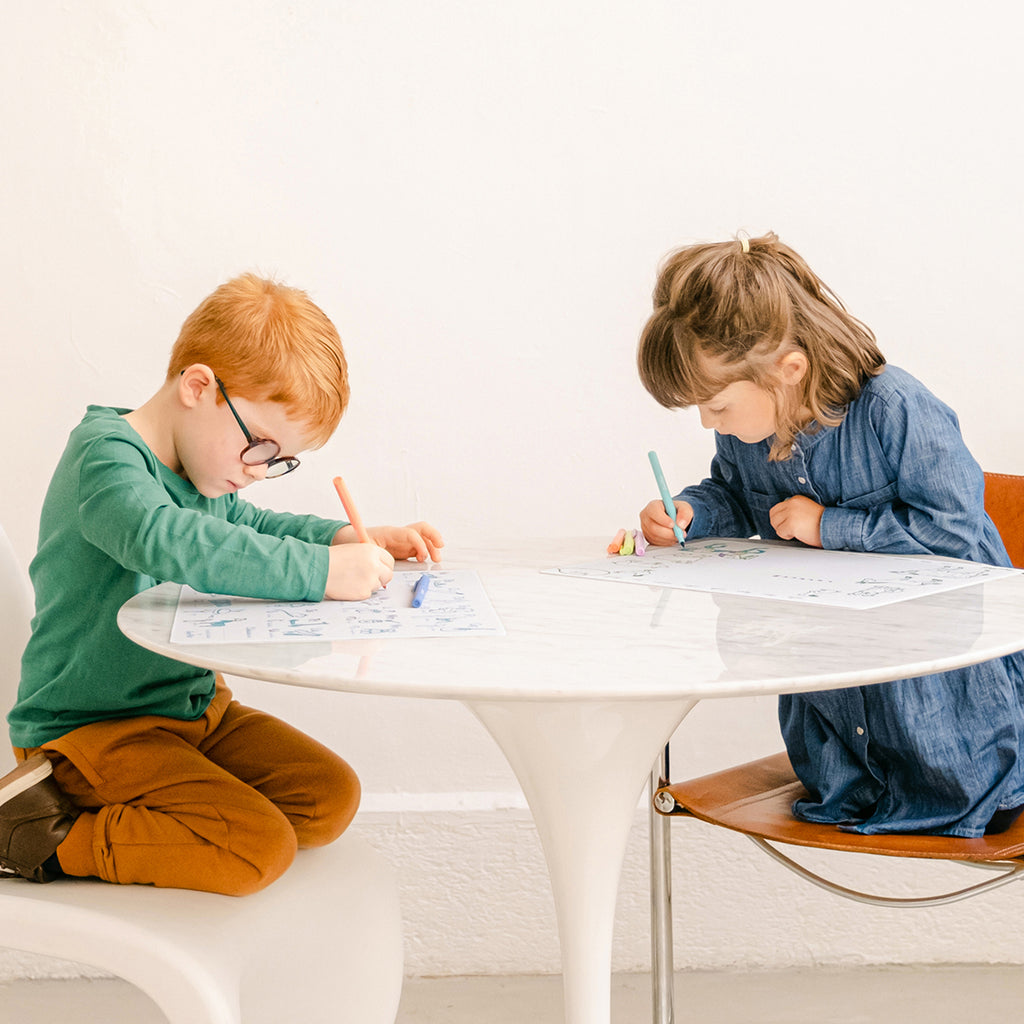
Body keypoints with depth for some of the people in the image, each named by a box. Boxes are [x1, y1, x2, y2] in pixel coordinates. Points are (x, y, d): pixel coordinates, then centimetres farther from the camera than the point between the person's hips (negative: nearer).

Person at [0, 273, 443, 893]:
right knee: (261, 848, -22)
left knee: (332, 797, -1)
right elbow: (170, 540, -42)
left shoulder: (203, 466, 9)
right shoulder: (104, 454, -21)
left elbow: (249, 527, 29)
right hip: (90, 726, -10)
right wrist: (321, 570, -41)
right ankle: (51, 838, -9)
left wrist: (348, 539, 10)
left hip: (191, 706, 10)